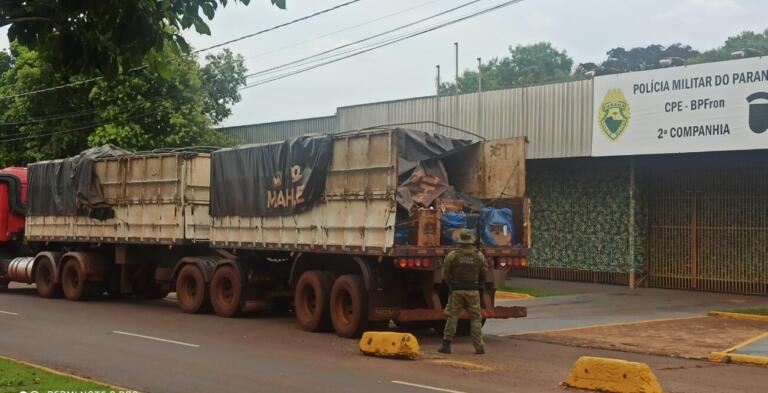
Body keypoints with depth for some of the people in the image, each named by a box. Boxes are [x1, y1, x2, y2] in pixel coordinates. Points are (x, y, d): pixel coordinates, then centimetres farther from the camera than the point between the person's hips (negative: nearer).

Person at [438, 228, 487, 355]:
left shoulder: (452, 255, -6)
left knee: (452, 317, 7)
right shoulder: (479, 256, -1)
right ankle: (479, 346, 3)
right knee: (475, 318, 8)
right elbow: (484, 275, 6)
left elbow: (445, 274, -1)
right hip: (473, 291, 1)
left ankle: (446, 345, 5)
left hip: (456, 291, 0)